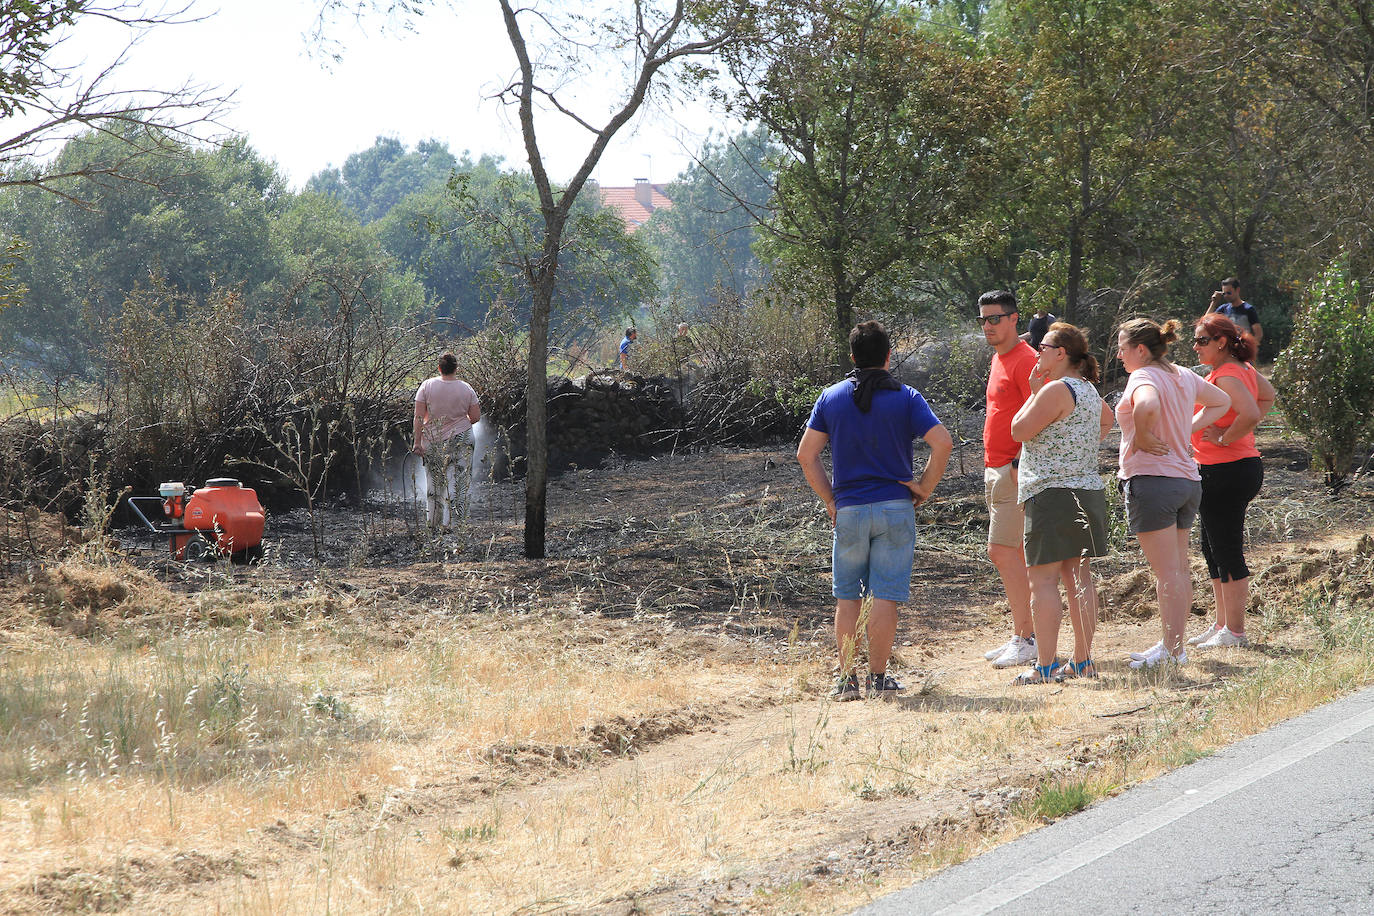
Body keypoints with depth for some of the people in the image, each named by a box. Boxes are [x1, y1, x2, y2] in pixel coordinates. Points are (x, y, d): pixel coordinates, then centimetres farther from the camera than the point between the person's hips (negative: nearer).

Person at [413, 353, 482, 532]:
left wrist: (417, 442, -4)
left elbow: (419, 416, -8)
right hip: (460, 441, -1)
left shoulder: (427, 386, -5)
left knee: (434, 483, 13)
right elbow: (476, 417, 0)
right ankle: (455, 525, -9)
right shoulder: (466, 389, -4)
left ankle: (434, 525, 17)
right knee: (458, 484, 0)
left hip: (432, 440, 1)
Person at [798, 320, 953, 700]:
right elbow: (942, 443, -11)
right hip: (895, 508, -2)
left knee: (847, 598, 9)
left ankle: (847, 679, 8)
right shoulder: (905, 397, -1)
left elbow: (806, 455, 3)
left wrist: (829, 499, 9)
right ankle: (878, 677, 0)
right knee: (885, 597, 1)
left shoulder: (831, 397, 5)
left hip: (848, 509, 2)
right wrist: (925, 487, 0)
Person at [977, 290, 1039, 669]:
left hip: (1016, 470, -10)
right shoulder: (999, 359, 18)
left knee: (1002, 551, -13)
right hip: (996, 469, 10)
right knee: (1014, 555, 12)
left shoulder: (1025, 360, -13)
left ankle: (1026, 639, -11)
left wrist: (1020, 462, -24)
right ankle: (1021, 637, 16)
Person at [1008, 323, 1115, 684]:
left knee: (1043, 579, -8)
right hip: (1089, 490, 10)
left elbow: (1019, 430, -11)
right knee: (1078, 577, 10)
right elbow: (1108, 419, 37)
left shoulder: (1056, 390, -14)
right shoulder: (1088, 390, 16)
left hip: (1053, 493, -9)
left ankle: (1046, 665, -11)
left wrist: (1034, 392, -1)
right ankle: (1082, 661, 11)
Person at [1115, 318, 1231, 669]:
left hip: (1151, 480, -9)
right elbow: (1221, 401, 28)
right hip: (1187, 479, 9)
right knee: (1179, 569, 13)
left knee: (1167, 571, -6)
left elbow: (1147, 405, -37)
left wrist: (1141, 436, -20)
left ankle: (1172, 650, -4)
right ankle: (1174, 644, 21)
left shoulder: (1143, 377, -13)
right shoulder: (1184, 376, 11)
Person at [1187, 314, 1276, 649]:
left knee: (1227, 551, -4)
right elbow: (1267, 395, 28)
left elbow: (1249, 413, -34)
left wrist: (1224, 438, -19)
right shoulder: (1242, 369, 11)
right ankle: (1222, 625, 25)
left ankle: (1234, 633, 1)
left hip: (1226, 471, -11)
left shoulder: (1226, 376, -18)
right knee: (1214, 548, 18)